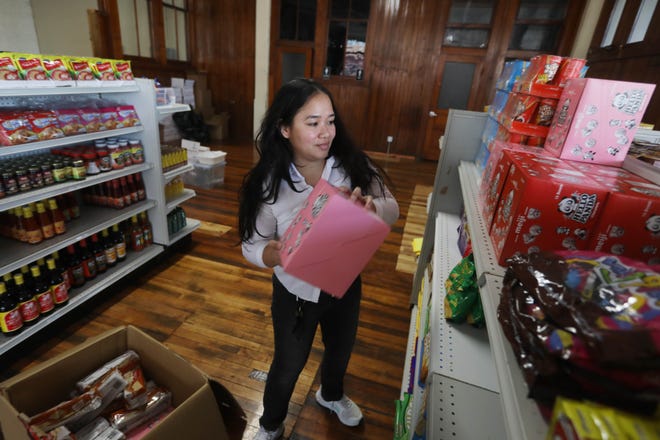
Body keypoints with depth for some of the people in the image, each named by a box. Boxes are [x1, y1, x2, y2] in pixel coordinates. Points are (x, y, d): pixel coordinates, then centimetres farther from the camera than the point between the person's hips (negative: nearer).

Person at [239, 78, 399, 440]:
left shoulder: (352, 164, -16)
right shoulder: (268, 183, -21)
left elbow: (392, 209, -14)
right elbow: (252, 245, -16)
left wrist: (369, 207, -37)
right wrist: (275, 254, -39)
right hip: (296, 292, -3)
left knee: (340, 351, 29)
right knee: (288, 365, 20)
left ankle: (331, 395, 67)